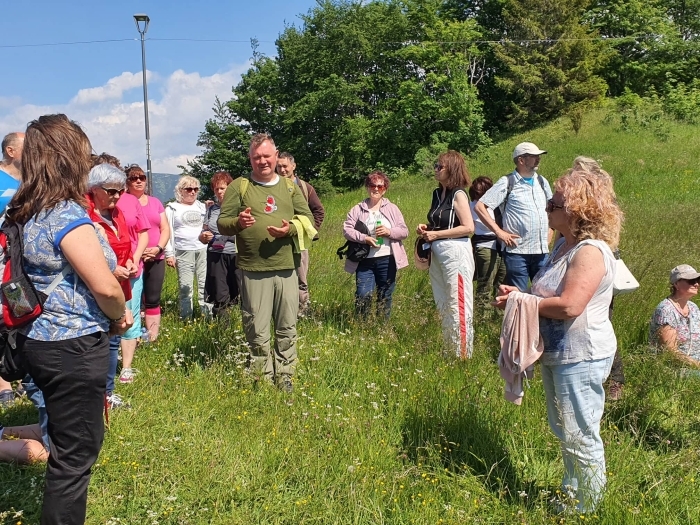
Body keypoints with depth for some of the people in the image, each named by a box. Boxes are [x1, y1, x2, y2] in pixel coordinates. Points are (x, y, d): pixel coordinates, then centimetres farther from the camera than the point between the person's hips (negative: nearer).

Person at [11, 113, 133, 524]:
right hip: (73, 349, -9)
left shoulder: (28, 213, 7)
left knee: (71, 443, 24)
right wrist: (121, 317, -4)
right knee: (76, 452, 4)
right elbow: (105, 286, -24)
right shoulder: (68, 215, -20)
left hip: (41, 340, 9)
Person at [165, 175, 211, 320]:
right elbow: (168, 232, 3)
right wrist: (169, 254, -3)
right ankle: (185, 318, 4)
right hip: (183, 252, -3)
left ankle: (207, 315, 5)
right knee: (185, 287, -3)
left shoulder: (202, 206, 17)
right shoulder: (173, 208, 7)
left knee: (205, 285, 0)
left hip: (203, 250, 3)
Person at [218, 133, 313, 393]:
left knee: (287, 328, 9)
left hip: (287, 269, 3)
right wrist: (237, 222, -21)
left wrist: (290, 229, -11)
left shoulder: (290, 186, 12)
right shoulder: (239, 186, 4)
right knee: (257, 330, 2)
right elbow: (222, 223, 2)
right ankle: (262, 379, 16)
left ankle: (284, 377, 22)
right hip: (254, 270, -2)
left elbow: (308, 218, 9)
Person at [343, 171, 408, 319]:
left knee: (385, 297, 9)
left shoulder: (392, 208, 9)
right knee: (363, 295, -11)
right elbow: (346, 229, -3)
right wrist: (364, 238, -18)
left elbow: (404, 232, 6)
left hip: (387, 260, 1)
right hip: (365, 261, -1)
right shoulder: (357, 209, 6)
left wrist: (389, 231, -13)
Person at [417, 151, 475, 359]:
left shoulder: (458, 195, -10)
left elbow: (468, 227, -18)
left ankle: (463, 354, 4)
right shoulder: (437, 194, 13)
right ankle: (449, 352, 25)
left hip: (455, 253, -9)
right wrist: (426, 229, 6)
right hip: (437, 254, 9)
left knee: (457, 306, -4)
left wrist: (436, 234, -15)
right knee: (442, 306, 14)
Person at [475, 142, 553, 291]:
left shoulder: (541, 181, 13)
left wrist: (549, 235, 15)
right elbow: (479, 207, -8)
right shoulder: (507, 182, -4)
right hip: (517, 252, -5)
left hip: (542, 251, 5)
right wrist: (499, 232, -11)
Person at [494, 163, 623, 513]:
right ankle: (571, 493, 40)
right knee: (563, 431, 23)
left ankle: (587, 508, 20)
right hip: (556, 353, 10)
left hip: (580, 358, -10)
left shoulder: (591, 252, -22)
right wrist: (519, 294, 0)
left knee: (580, 436, 3)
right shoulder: (565, 245, 9)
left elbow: (569, 305, -31)